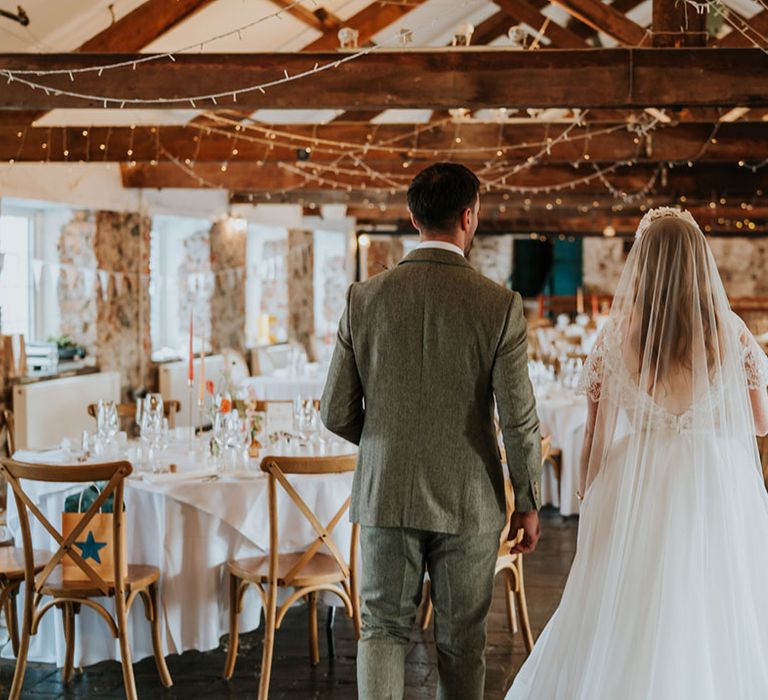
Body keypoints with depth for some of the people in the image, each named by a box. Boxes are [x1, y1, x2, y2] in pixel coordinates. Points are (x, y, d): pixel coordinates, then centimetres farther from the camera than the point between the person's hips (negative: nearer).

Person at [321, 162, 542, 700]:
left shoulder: (364, 299, -5)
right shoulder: (499, 305, -11)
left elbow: (337, 413, -2)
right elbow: (520, 420, -10)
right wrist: (529, 502, 4)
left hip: (385, 493, 1)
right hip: (467, 499, -1)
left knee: (384, 628, 13)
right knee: (461, 641, 14)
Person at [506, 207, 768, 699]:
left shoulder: (616, 337, -3)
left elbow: (595, 438, -1)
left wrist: (589, 504, 12)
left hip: (637, 490, 0)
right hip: (719, 490, 0)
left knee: (622, 633, 10)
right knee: (720, 631, 9)